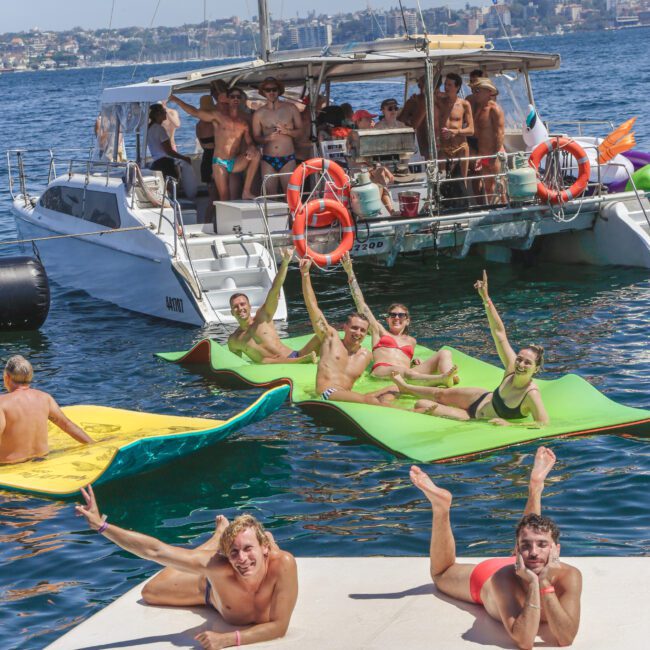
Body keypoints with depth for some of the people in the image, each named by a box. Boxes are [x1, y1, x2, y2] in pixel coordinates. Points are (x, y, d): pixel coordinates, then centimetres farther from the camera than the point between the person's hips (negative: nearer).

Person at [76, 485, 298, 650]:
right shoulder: (219, 565, -47)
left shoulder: (283, 563, -50)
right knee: (150, 593, 23)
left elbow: (279, 627, -46)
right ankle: (219, 535, 33)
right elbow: (155, 551, -45)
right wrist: (101, 525, -48)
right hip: (212, 588, 0)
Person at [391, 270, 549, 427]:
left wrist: (509, 425, -46)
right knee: (441, 394, 24)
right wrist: (486, 299, -26)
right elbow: (499, 332, -21)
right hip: (482, 399, 4)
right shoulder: (512, 367, -22)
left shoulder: (531, 394, -36)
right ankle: (405, 387, 56)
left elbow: (543, 424, -44)